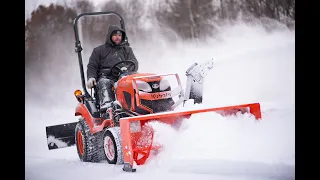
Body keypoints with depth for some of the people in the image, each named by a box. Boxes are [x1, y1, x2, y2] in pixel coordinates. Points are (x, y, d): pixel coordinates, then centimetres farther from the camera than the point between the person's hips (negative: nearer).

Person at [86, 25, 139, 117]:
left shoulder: (127, 49, 27)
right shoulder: (98, 50, 23)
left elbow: (135, 64, 13)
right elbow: (92, 66, 16)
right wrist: (91, 77, -7)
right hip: (105, 77, -1)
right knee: (104, 84, -38)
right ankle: (107, 110, -58)